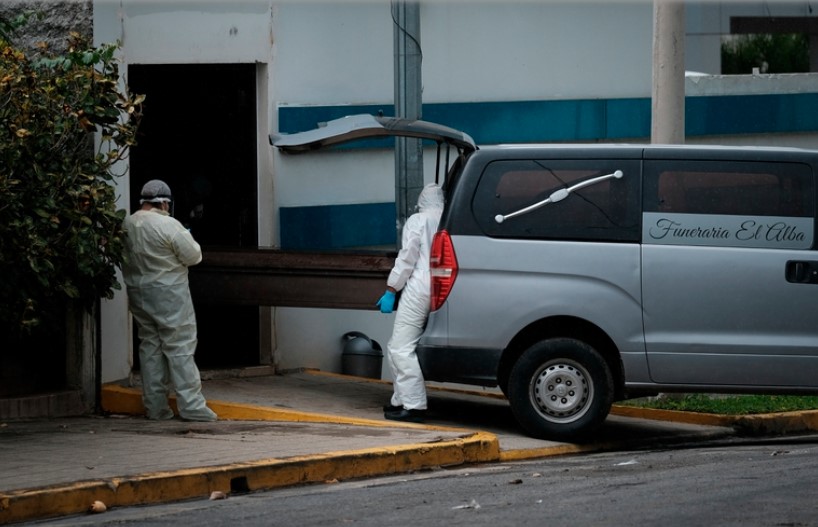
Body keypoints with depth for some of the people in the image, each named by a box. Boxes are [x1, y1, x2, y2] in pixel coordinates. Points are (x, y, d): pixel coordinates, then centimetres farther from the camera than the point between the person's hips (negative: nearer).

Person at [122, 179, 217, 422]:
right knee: (180, 347, -3)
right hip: (168, 294, -6)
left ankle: (155, 406, 12)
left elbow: (124, 262, 8)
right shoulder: (168, 226, -17)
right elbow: (193, 256, -11)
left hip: (138, 293, 6)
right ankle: (191, 405, -6)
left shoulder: (126, 225, 3)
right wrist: (187, 238, 8)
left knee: (150, 346, 12)